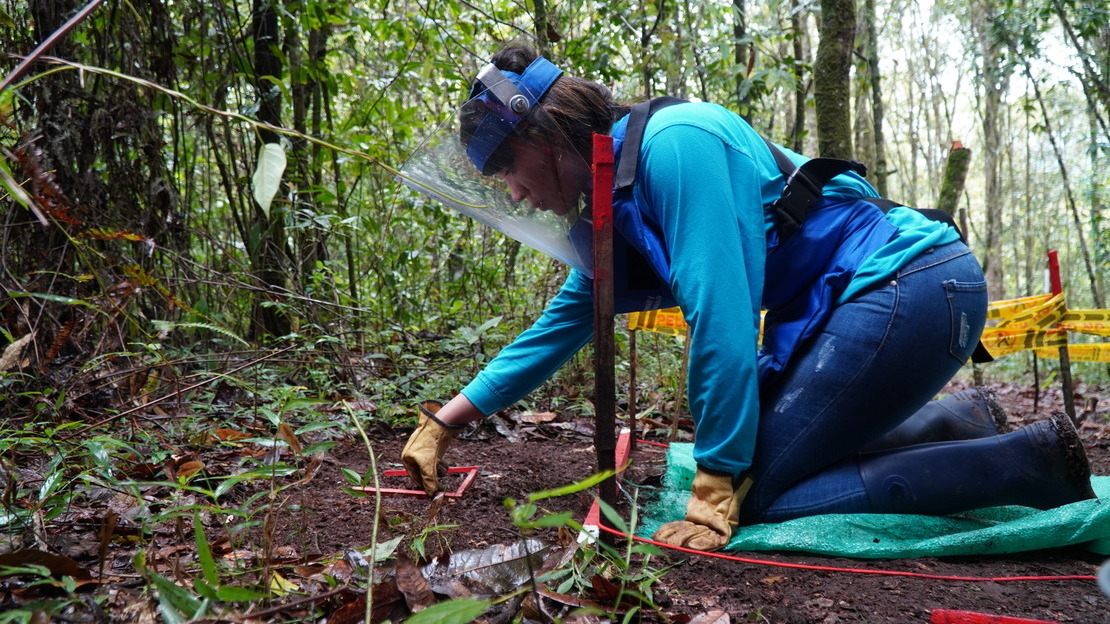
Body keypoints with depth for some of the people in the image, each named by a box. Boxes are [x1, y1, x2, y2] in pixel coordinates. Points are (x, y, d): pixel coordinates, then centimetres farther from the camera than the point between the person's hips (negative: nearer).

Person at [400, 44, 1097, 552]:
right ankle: (961, 419, 22)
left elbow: (721, 316, -24)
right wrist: (444, 420, 17)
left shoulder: (672, 144, -18)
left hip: (910, 282, -10)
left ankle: (1029, 463, -7)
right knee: (773, 450, 14)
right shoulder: (613, 203, 12)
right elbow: (560, 327, 18)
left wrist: (716, 496, -20)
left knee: (757, 490, -10)